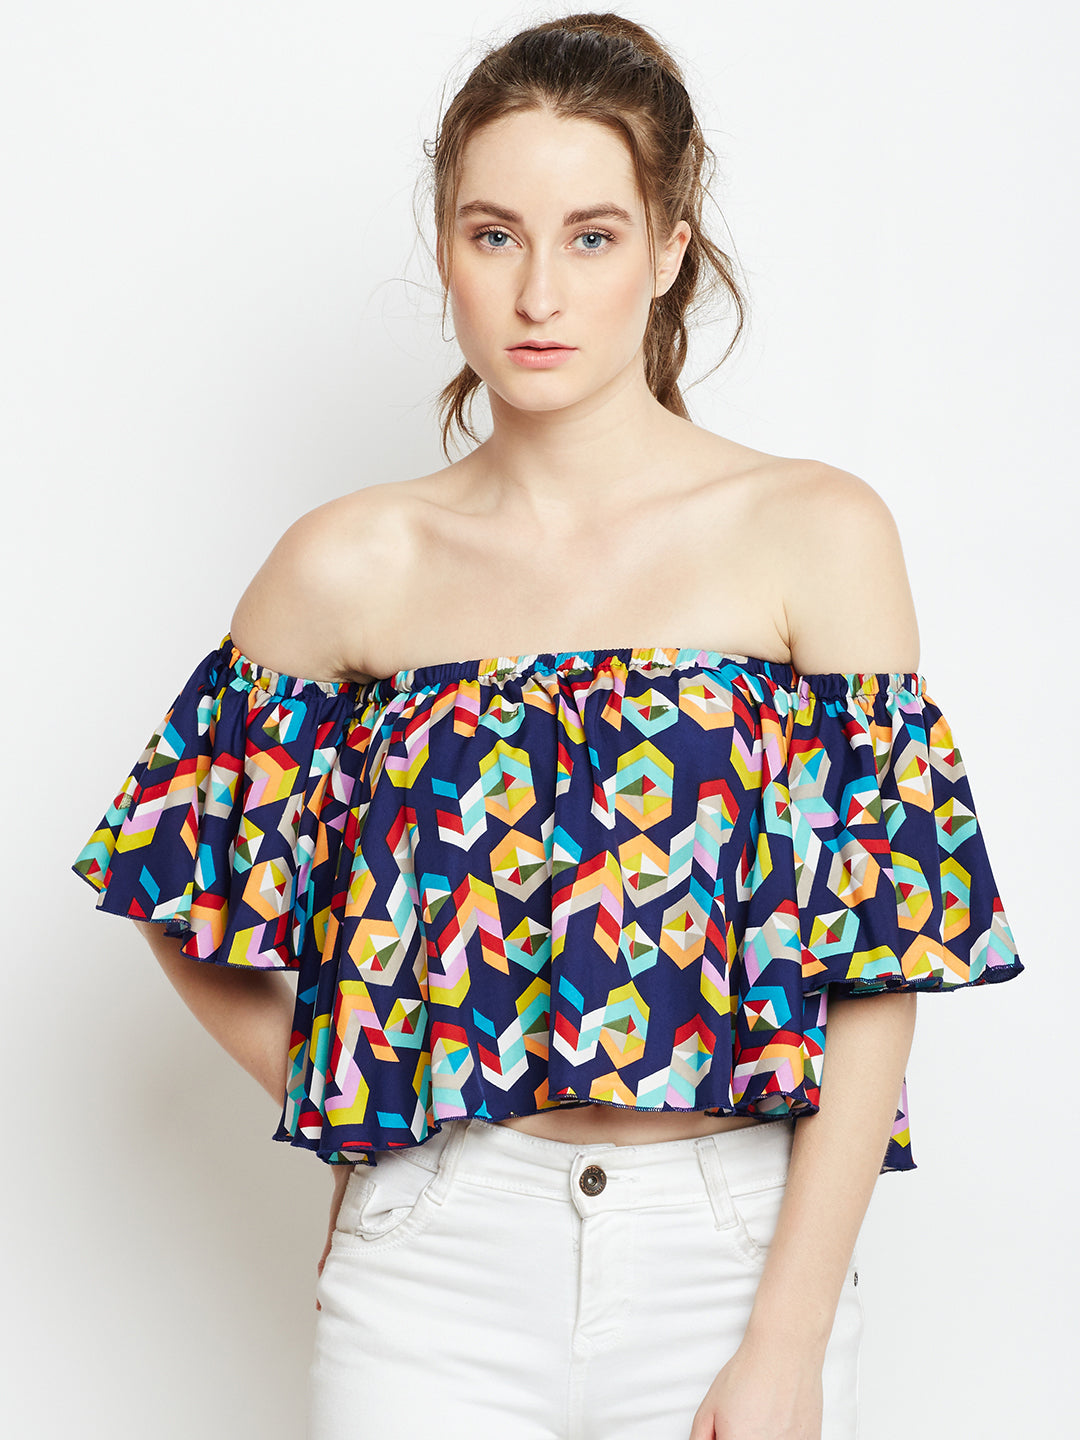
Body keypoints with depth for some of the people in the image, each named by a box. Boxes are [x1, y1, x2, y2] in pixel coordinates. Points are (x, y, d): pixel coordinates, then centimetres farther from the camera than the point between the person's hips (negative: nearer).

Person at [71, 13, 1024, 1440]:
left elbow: (878, 964, -7)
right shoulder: (351, 568, 0)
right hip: (435, 1262, 1)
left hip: (738, 1251, 0)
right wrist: (358, 1111, 6)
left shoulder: (813, 533, -5)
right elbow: (188, 878, 12)